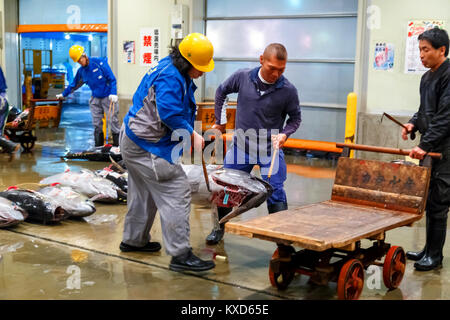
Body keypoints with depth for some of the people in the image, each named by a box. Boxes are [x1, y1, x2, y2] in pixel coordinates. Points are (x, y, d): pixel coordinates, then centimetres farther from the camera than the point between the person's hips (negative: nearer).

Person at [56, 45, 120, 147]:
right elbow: (74, 85, 25)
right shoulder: (81, 71, 9)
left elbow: (111, 78, -10)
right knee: (97, 124, 3)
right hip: (95, 99, 6)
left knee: (112, 121, -8)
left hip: (108, 97, -5)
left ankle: (117, 146, -3)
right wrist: (63, 95, 33)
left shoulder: (99, 62, -9)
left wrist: (113, 93, -19)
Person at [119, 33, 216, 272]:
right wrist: (193, 135, -20)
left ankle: (133, 239, 39)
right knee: (177, 194, -11)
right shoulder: (170, 78, -22)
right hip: (147, 146, -11)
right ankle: (181, 255, -10)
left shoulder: (175, 73, 11)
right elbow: (170, 113, -31)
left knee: (144, 193, 23)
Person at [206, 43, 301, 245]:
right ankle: (219, 228, 31)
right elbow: (221, 91, 11)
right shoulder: (242, 77, -9)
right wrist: (219, 120, 15)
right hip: (241, 146, 2)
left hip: (271, 151, -2)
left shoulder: (288, 90, -13)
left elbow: (295, 118, 2)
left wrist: (285, 133, -17)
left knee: (275, 194, -6)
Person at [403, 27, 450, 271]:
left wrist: (425, 145, -25)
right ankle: (429, 249, 24)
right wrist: (413, 124, 4)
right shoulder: (427, 77, 13)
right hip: (428, 149, 9)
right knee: (428, 200, 14)